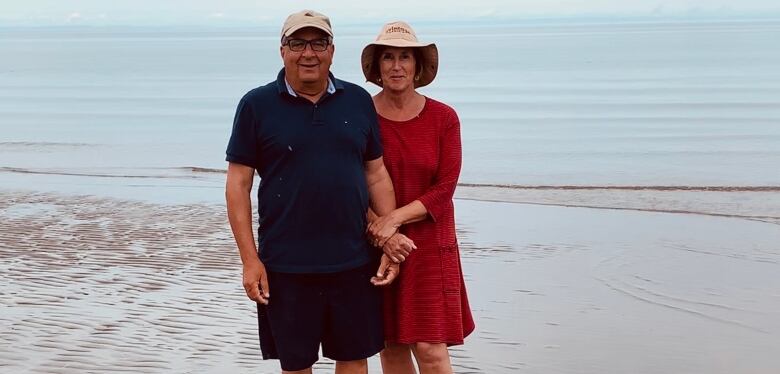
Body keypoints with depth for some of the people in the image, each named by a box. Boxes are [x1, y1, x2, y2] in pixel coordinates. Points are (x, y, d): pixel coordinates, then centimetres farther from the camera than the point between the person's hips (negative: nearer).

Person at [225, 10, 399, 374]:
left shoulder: (359, 101, 7)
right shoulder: (256, 105, -2)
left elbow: (377, 174, 10)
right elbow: (238, 184, -3)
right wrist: (250, 259, -8)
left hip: (354, 262, 2)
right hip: (285, 267, -2)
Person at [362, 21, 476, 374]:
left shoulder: (443, 118, -2)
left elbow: (445, 189, -7)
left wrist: (394, 218, -17)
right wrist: (381, 233, -15)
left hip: (430, 244, -1)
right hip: (376, 248, 1)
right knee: (391, 345, 8)